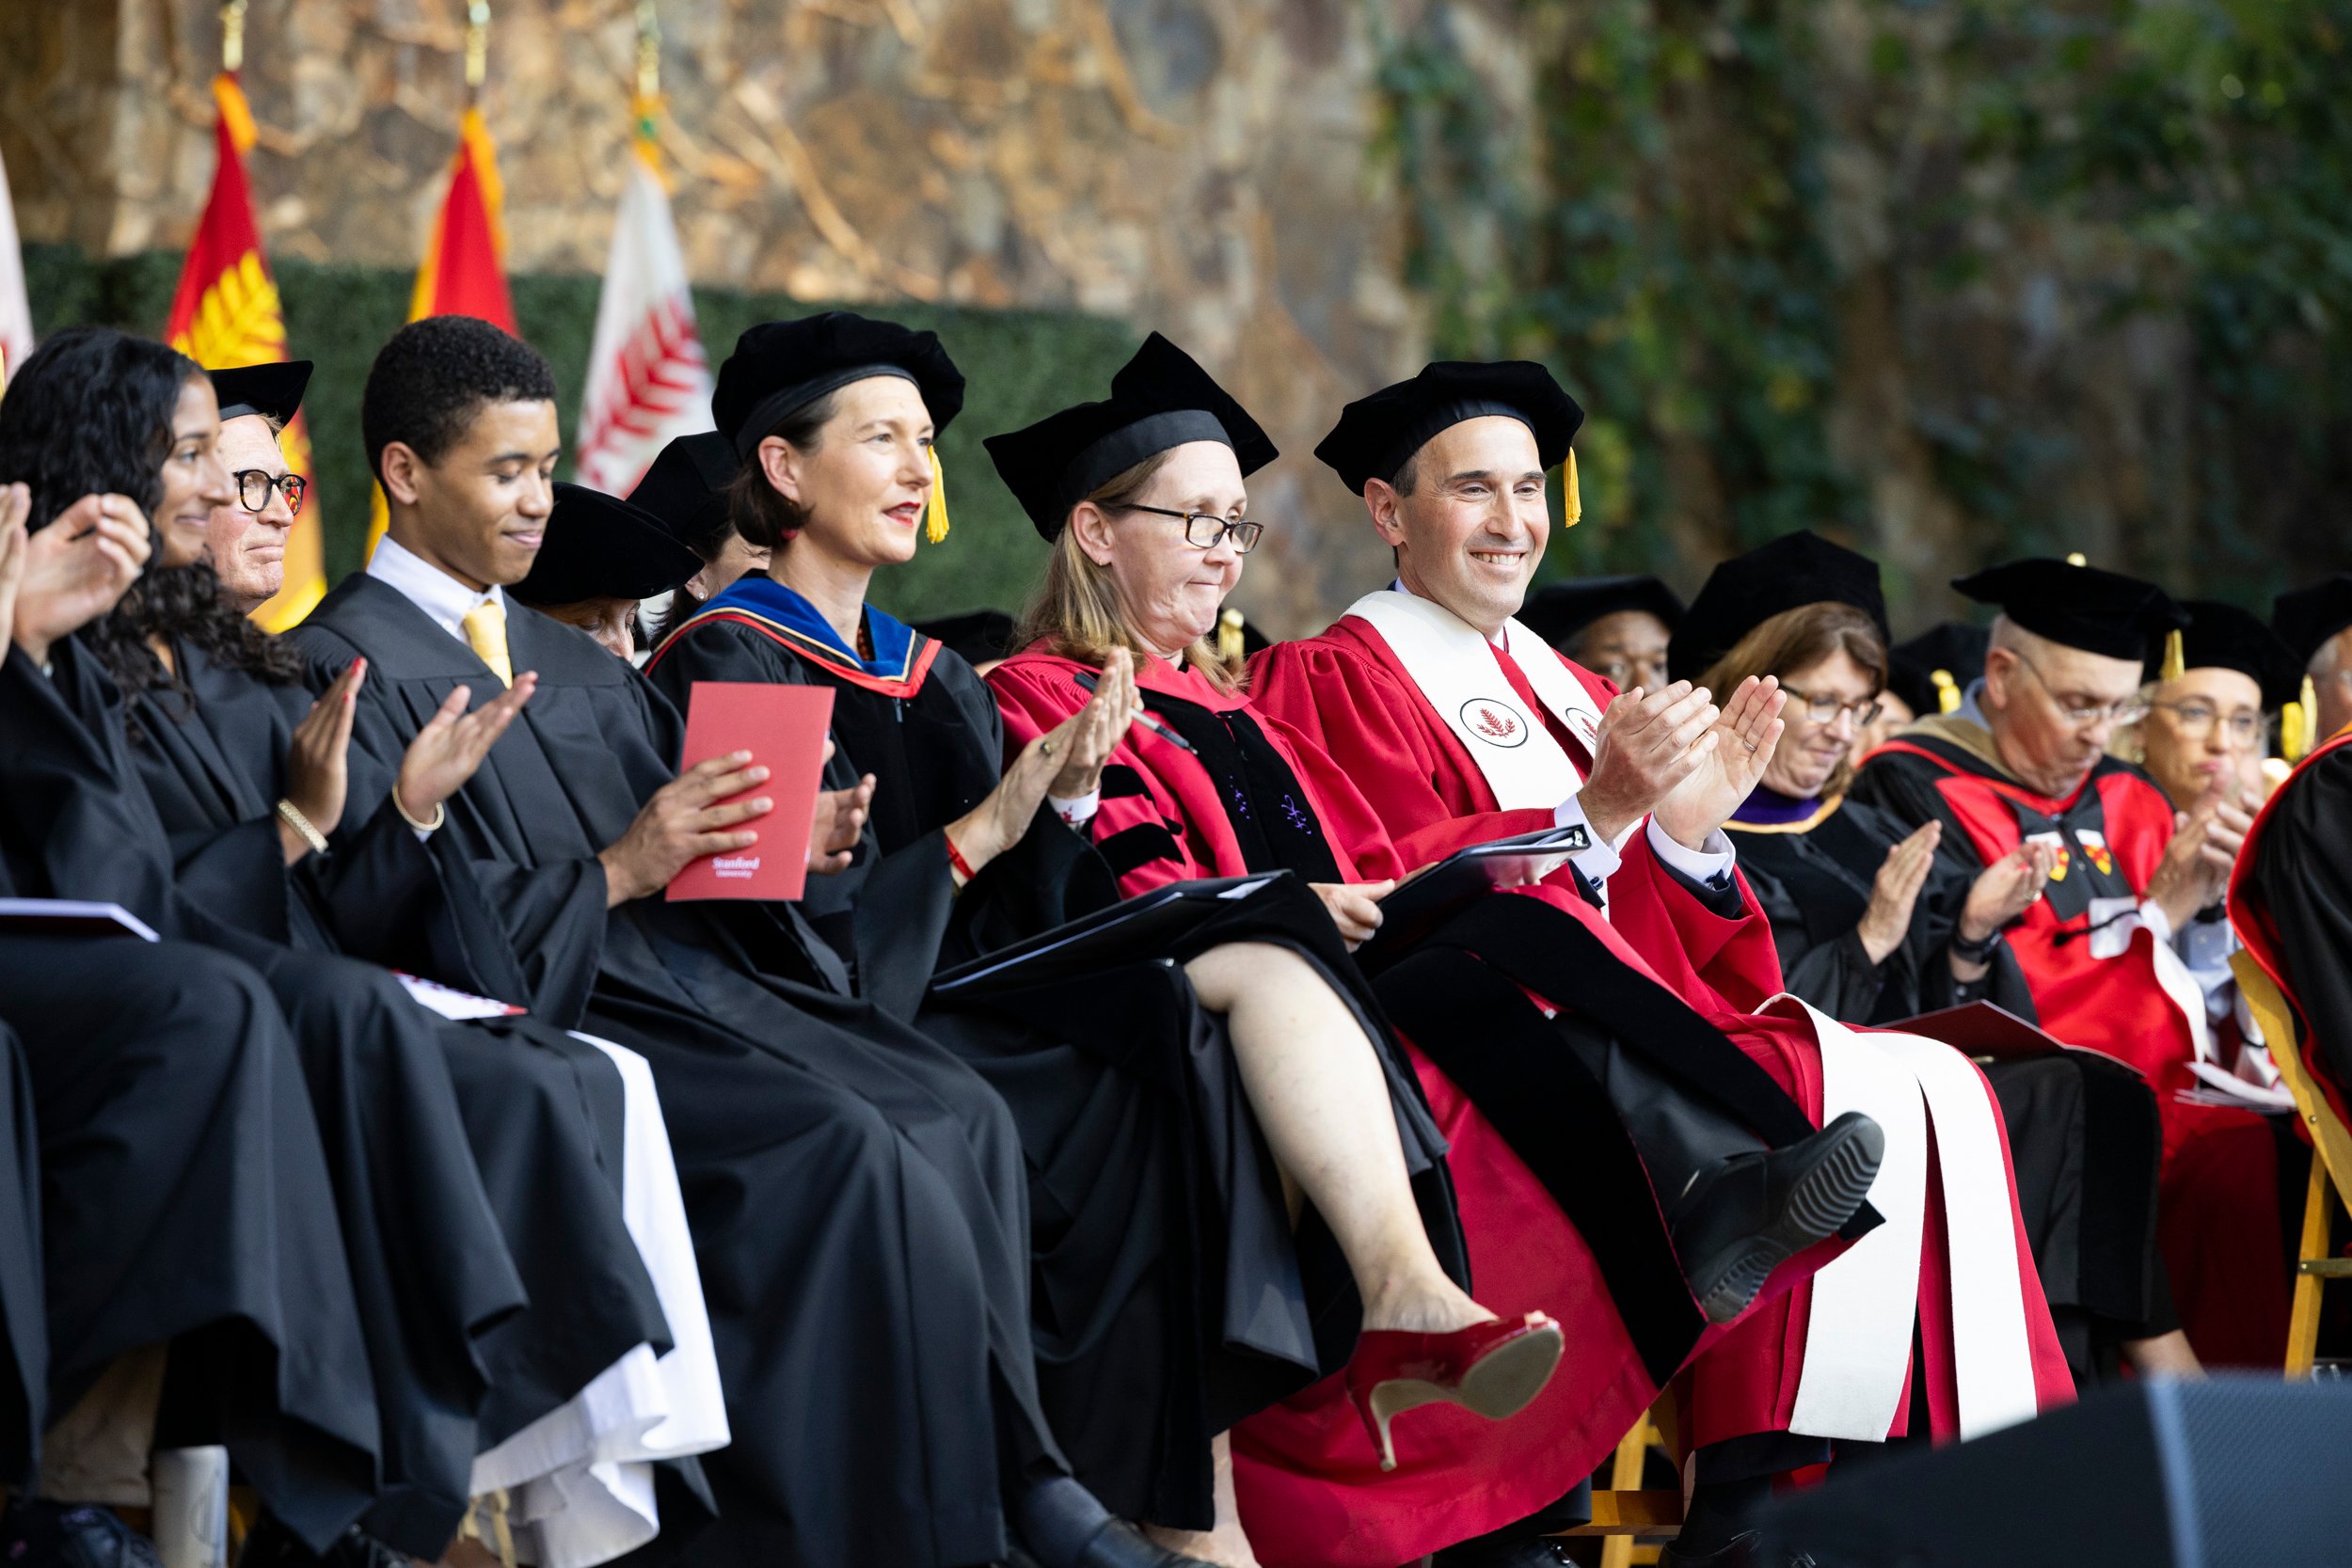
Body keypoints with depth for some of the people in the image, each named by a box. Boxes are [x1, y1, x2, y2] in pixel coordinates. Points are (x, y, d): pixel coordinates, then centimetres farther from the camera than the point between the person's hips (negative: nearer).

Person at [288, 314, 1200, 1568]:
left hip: (694, 980, 8)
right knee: (843, 1146, -28)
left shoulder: (572, 665, 26)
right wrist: (615, 873, -17)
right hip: (542, 1017, -8)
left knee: (961, 1119, -15)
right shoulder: (343, 667, -1)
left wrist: (777, 845, 0)